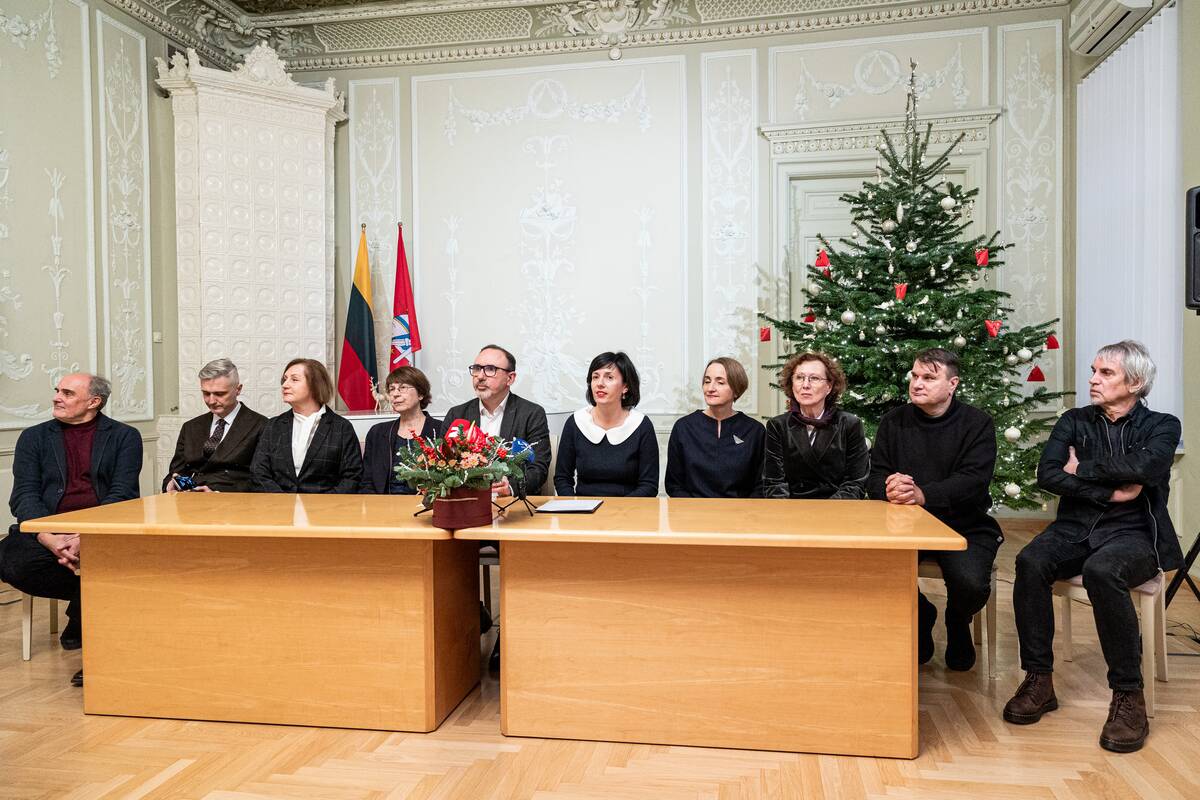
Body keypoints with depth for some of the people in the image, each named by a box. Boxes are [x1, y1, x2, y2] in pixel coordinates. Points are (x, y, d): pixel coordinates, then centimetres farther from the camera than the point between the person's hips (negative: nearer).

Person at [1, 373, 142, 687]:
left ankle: (79, 624, -10)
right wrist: (49, 539, -18)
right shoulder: (34, 437, 14)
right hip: (49, 530, 3)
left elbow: (123, 494, -4)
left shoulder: (124, 436, 8)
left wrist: (85, 538, -21)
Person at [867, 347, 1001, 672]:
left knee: (971, 585, -28)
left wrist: (922, 495, -32)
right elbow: (875, 478, 2)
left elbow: (974, 480, -15)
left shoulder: (978, 423, 0)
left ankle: (957, 623, 14)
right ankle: (919, 617, 10)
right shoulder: (893, 421, 8)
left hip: (964, 525, -2)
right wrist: (890, 489, -24)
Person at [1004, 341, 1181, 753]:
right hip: (1075, 529, 3)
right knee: (1030, 561, -29)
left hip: (1132, 535, -3)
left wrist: (1082, 468, -7)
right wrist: (1110, 492, -10)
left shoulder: (1161, 426, 7)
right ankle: (1039, 680, -18)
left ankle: (1128, 695, -22)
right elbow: (1047, 474, -2)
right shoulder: (1074, 421, 14)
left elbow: (1144, 465, -18)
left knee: (1101, 570, -37)